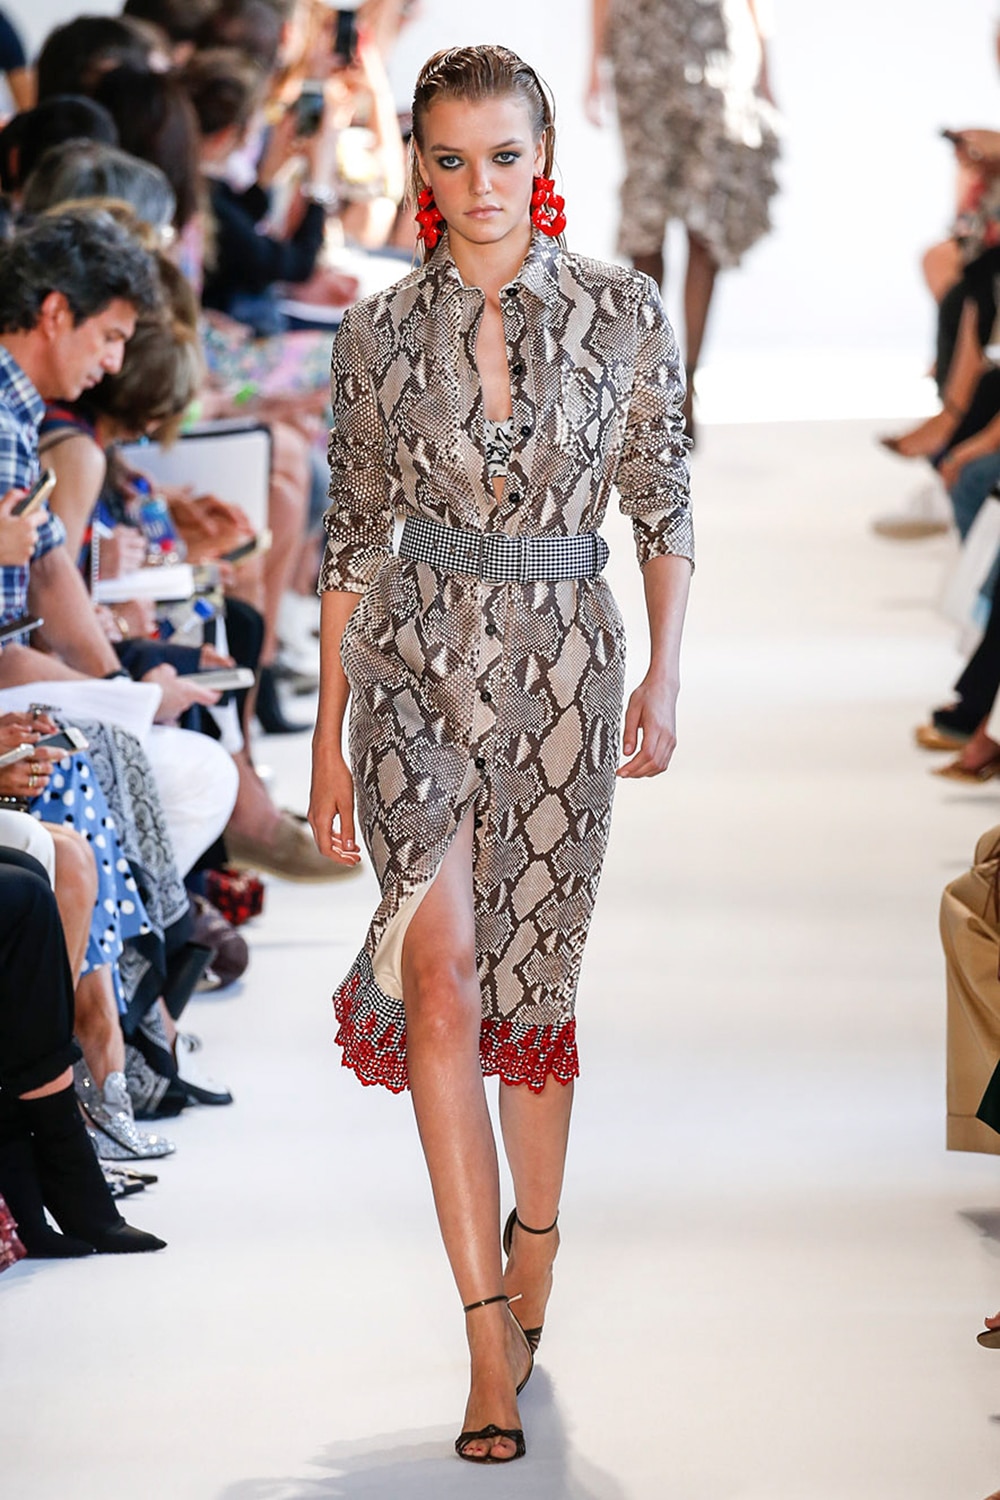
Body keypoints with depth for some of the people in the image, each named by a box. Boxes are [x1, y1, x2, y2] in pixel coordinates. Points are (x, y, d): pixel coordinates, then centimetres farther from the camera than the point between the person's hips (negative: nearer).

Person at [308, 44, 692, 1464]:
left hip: (565, 670, 0)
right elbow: (353, 536, 8)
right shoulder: (380, 331, 2)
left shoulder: (623, 312, 0)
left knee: (529, 987, 7)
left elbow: (665, 507, 6)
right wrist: (328, 731, 8)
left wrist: (666, 673, -5)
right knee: (442, 976, -16)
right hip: (416, 664, 0)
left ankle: (533, 1246, 35)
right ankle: (490, 1330, -15)